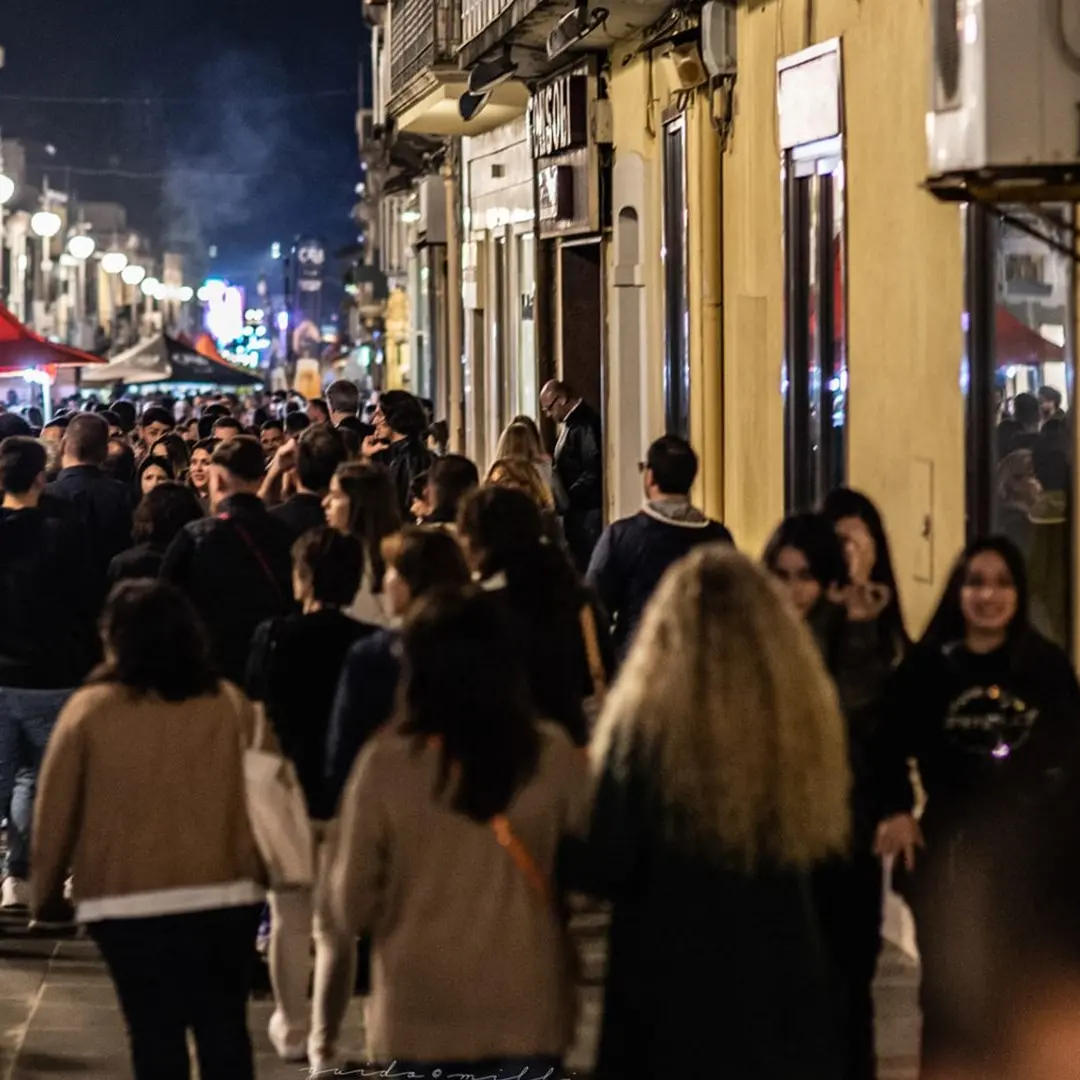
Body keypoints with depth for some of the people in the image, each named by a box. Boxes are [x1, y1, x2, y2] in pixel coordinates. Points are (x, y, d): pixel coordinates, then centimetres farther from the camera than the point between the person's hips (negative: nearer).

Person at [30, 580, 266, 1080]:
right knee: (224, 1029, 9)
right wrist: (258, 870, 17)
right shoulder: (231, 704, 1)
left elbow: (56, 812, 0)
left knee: (155, 1034, 5)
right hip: (225, 896, 2)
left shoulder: (90, 710, -5)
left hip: (129, 904, -2)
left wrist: (46, 889, 13)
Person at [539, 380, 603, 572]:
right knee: (578, 563, 10)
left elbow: (594, 473, -22)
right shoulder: (572, 423, 16)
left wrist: (566, 499, -19)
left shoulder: (585, 424, -16)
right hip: (577, 511, 10)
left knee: (586, 563, -7)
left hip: (587, 511, -10)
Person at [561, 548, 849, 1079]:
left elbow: (608, 867, -12)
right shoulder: (803, 715, -2)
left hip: (675, 982, -4)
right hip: (783, 979, 4)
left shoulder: (649, 722, -14)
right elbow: (826, 845, 9)